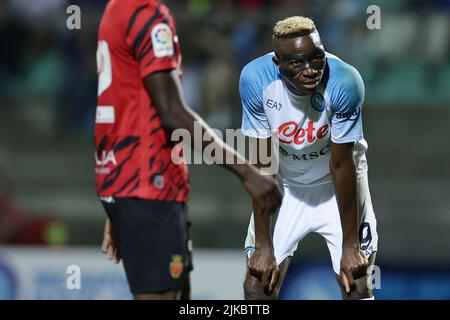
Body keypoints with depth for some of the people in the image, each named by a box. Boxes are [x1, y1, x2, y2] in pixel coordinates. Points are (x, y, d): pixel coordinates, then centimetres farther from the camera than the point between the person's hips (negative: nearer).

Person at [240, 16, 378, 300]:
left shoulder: (345, 82, -31)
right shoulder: (255, 79, -26)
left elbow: (341, 165, -22)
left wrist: (350, 245, -17)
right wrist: (263, 245, -17)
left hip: (338, 183, -1)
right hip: (286, 183, 1)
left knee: (357, 286, -8)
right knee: (258, 284, -3)